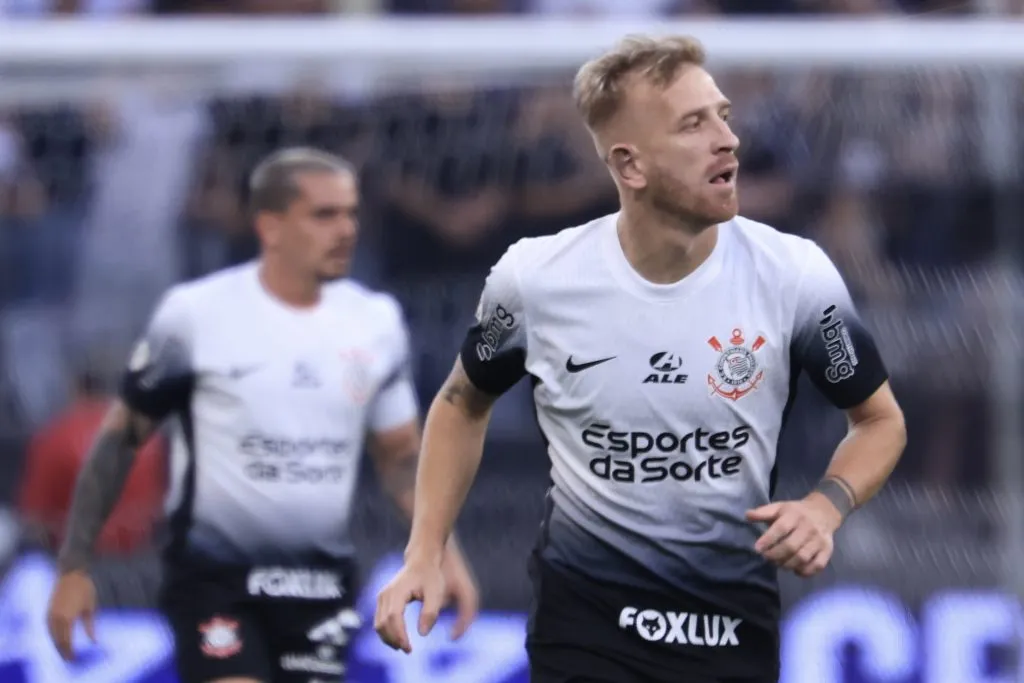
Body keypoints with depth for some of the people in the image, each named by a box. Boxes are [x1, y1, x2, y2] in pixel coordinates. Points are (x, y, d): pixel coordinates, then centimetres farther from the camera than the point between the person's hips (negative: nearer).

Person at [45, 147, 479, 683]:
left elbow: (400, 454, 14)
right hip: (211, 577, -4)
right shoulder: (196, 316, -9)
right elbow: (120, 439, -1)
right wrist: (74, 567, -2)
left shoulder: (375, 322, 3)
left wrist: (442, 549, -1)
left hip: (320, 584, 4)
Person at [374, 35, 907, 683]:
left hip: (736, 622, 1)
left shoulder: (796, 275, -12)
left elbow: (880, 419, 3)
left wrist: (825, 507, -16)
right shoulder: (533, 277, -10)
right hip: (581, 616, -1)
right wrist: (425, 555, 2)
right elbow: (463, 404, 10)